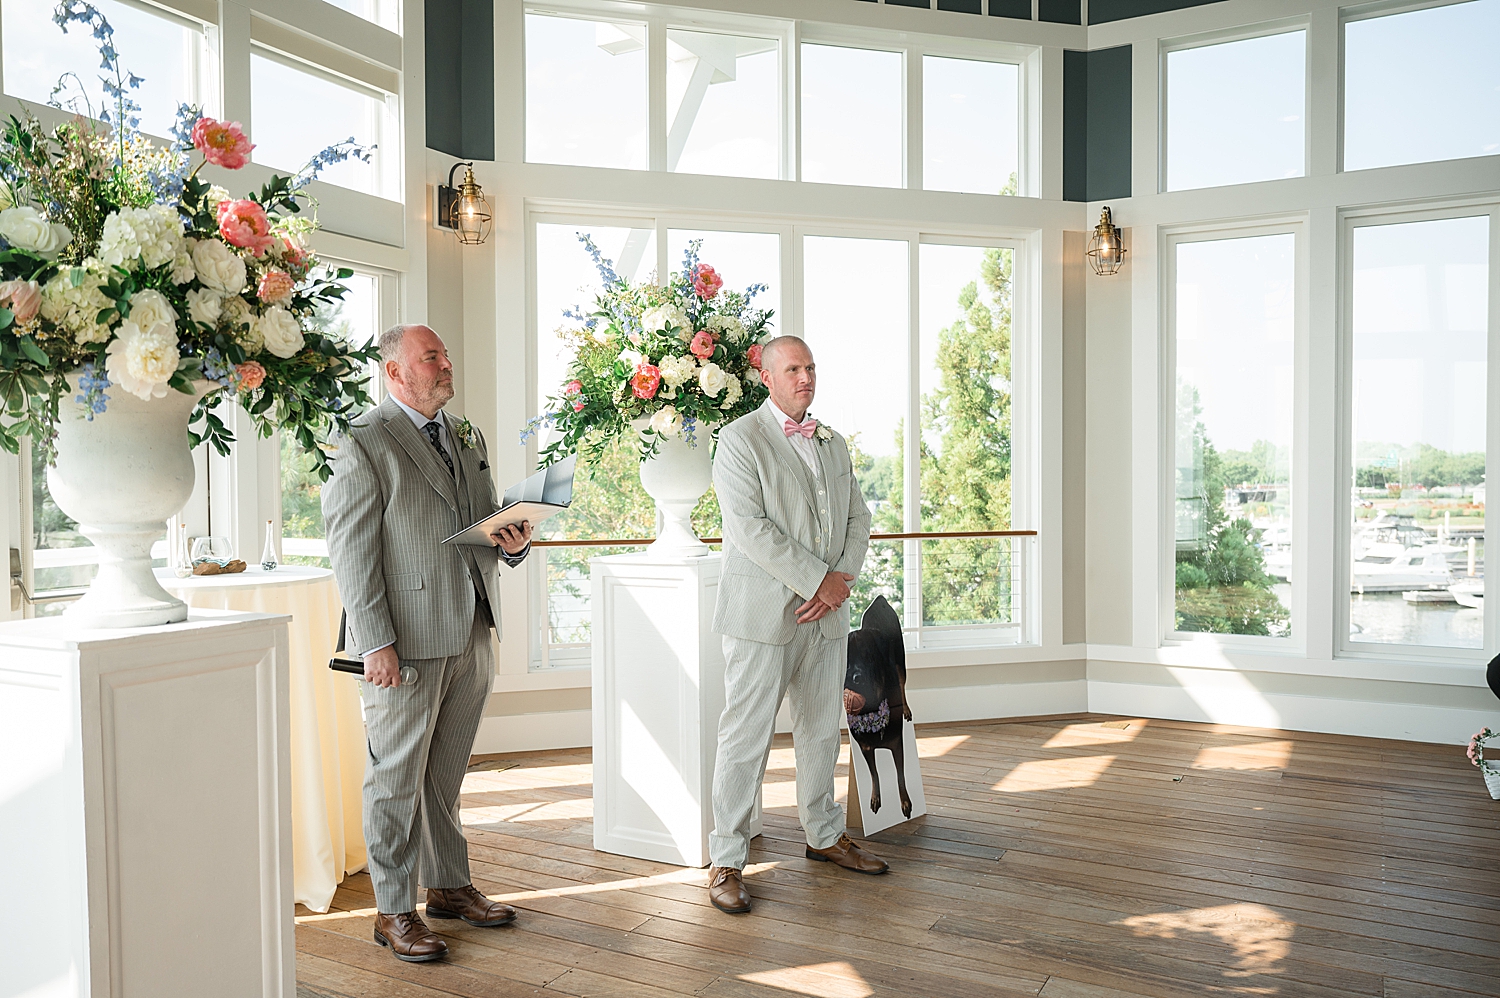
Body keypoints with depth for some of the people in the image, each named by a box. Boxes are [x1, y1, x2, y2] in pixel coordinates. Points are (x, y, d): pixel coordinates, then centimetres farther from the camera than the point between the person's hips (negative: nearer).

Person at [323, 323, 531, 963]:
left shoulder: (468, 439, 16)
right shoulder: (362, 446, -6)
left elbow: (491, 527, 22)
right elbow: (352, 554, -11)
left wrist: (514, 543, -2)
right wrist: (376, 643, -16)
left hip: (471, 637, 6)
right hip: (405, 645, -6)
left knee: (446, 774, 18)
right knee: (396, 780, 5)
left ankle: (449, 885, 32)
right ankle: (394, 911, 18)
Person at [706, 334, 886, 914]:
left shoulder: (834, 445, 16)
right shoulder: (740, 439, -6)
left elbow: (858, 518, 13)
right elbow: (750, 527, -15)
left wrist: (843, 577, -5)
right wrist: (816, 581, -16)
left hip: (826, 612, 6)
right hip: (763, 613, -6)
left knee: (822, 729, 16)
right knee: (746, 736, -3)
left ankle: (824, 835, 33)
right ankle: (726, 860, 7)